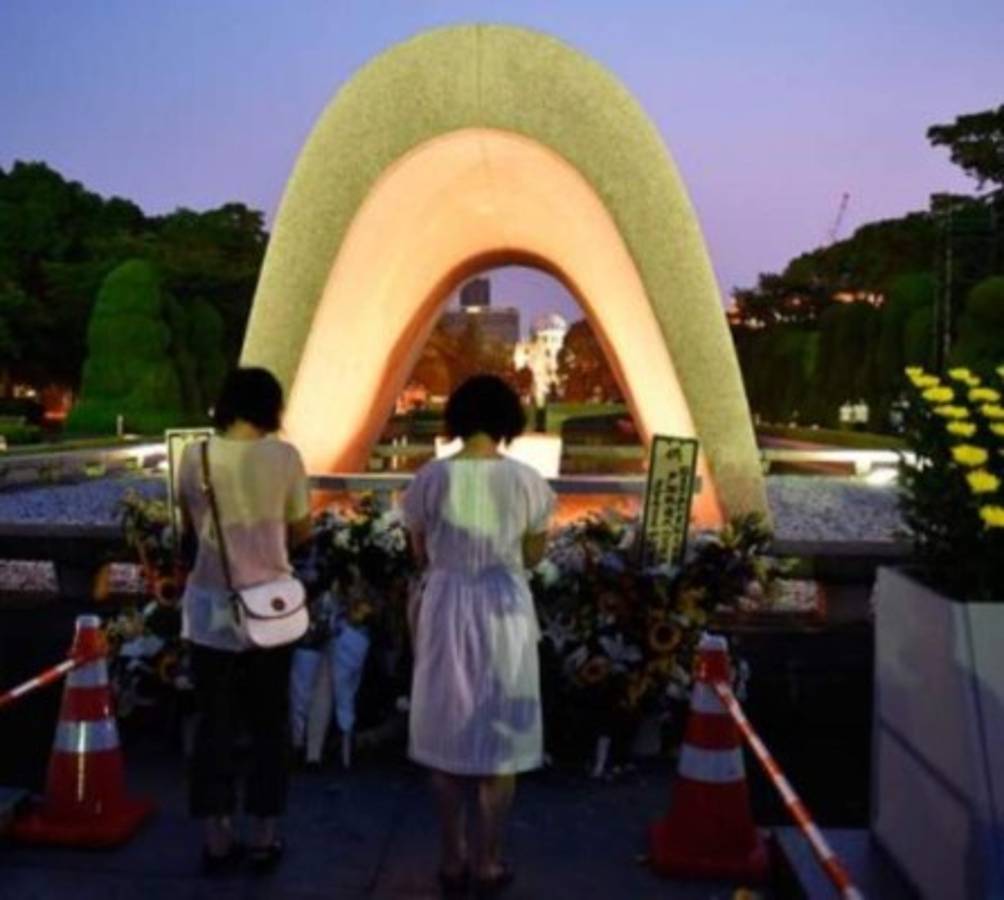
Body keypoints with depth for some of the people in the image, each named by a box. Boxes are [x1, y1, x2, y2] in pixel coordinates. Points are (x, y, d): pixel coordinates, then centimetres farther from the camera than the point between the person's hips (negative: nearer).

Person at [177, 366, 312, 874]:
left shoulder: (194, 457, -4)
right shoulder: (284, 457, -9)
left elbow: (190, 529, 9)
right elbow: (301, 532, 0)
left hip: (210, 608, 2)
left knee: (213, 722, 12)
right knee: (268, 724, 12)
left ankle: (217, 840, 19)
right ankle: (264, 837, 20)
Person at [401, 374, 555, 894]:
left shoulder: (432, 476, -8)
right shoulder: (525, 480, -8)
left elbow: (421, 553, 2)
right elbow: (533, 556, 1)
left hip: (446, 607, 1)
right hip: (505, 609, -1)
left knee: (447, 737, 13)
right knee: (500, 739, 11)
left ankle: (453, 862, 22)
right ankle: (488, 864, 20)